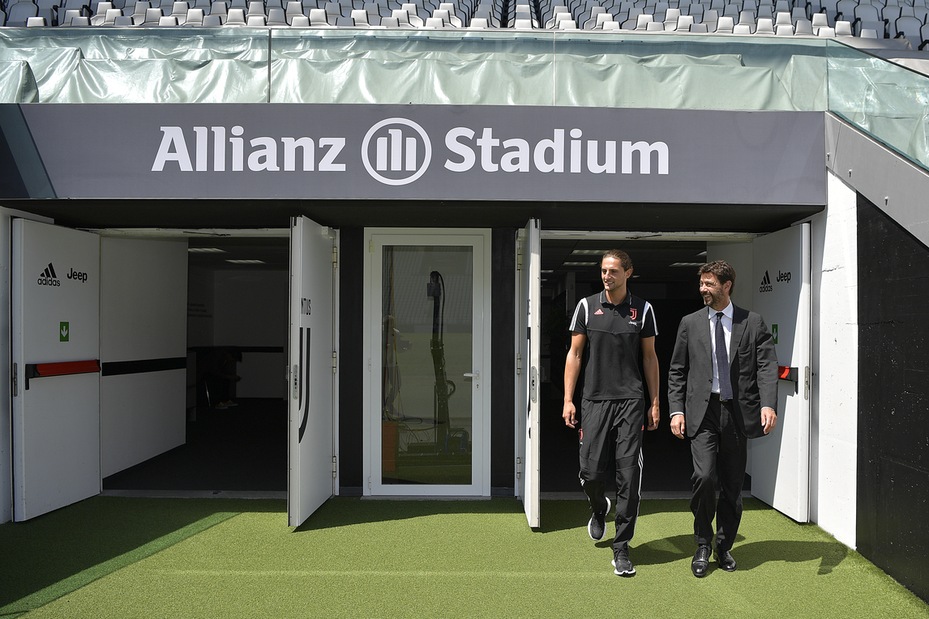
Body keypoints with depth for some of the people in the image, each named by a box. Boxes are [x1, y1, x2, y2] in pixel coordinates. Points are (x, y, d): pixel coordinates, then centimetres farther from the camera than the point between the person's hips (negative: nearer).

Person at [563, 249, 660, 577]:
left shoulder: (642, 309, 5)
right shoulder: (587, 306, 5)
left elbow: (650, 357, 11)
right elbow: (575, 354, 6)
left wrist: (654, 402, 8)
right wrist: (568, 400, 0)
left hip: (631, 401, 0)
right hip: (595, 400, 1)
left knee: (629, 476, -4)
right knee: (590, 472, 1)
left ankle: (621, 547, 9)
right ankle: (599, 510, 36)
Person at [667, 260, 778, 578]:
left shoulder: (753, 323, 5)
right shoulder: (690, 324, 8)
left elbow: (767, 367, -2)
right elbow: (677, 372, 9)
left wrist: (768, 404, -18)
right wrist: (676, 410, -1)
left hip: (737, 412, 1)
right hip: (702, 411, 0)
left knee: (733, 486, 7)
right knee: (705, 477, -14)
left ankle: (724, 547, 27)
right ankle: (703, 546, 8)